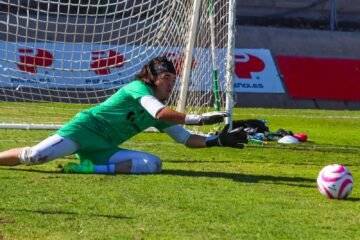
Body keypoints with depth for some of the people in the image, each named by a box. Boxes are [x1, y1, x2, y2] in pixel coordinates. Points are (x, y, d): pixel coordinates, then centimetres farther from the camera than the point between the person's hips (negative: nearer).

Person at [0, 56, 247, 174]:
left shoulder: (160, 117, 16)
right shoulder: (138, 88, -8)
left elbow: (187, 139, 16)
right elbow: (161, 113, -26)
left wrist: (219, 140, 4)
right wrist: (200, 118, -27)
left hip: (104, 149, 8)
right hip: (85, 129, -8)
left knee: (154, 164, -12)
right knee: (34, 156, -28)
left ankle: (90, 168, -13)